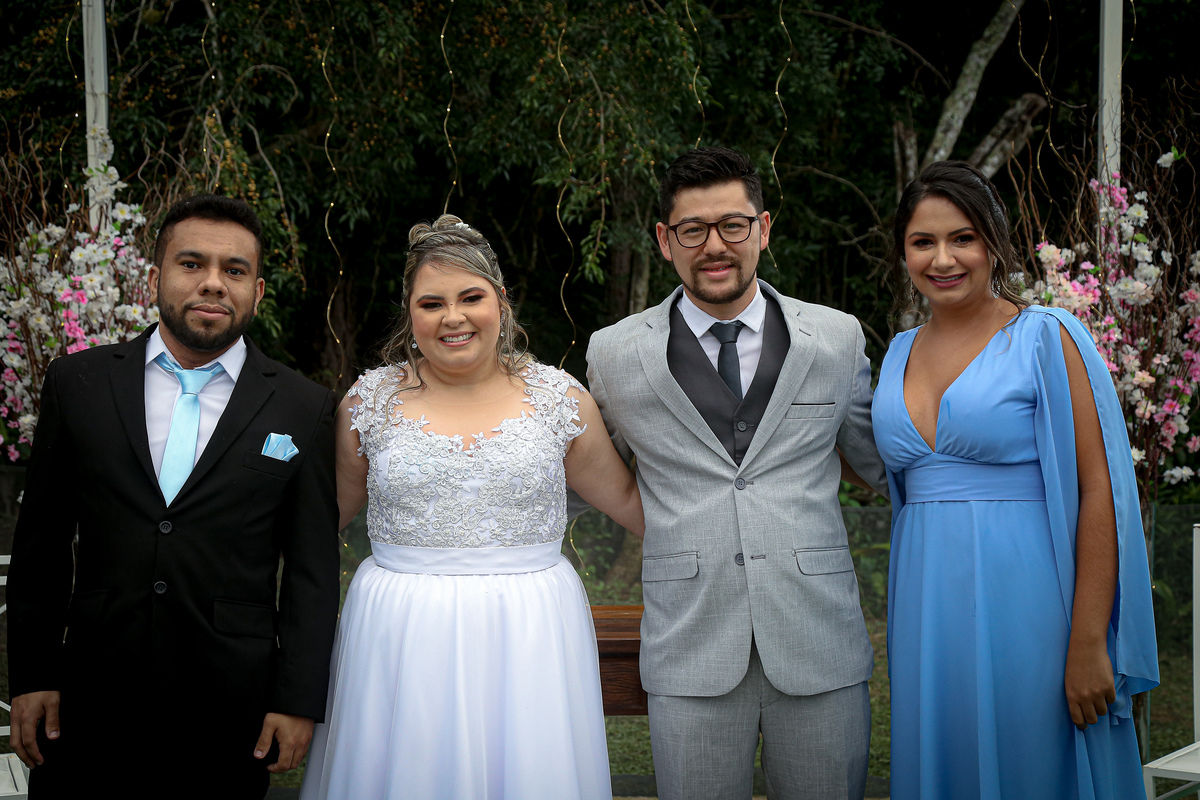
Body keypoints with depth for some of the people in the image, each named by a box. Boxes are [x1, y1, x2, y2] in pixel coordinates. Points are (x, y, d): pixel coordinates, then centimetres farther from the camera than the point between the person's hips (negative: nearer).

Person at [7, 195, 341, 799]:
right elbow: (41, 542, 7)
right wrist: (31, 676, 4)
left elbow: (313, 570, 1)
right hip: (91, 700, 1)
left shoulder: (304, 410, 0)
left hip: (231, 715, -1)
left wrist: (299, 702, -2)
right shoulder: (78, 383, 4)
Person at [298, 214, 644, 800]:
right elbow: (326, 511, 13)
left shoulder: (558, 397, 1)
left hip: (529, 636, 0)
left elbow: (626, 498, 10)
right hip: (401, 637, 0)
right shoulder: (370, 400, 2)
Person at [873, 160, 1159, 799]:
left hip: (1025, 605, -5)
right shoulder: (901, 353, 12)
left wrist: (1088, 645, -16)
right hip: (929, 616, 5)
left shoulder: (1047, 337, -6)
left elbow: (1098, 492, -12)